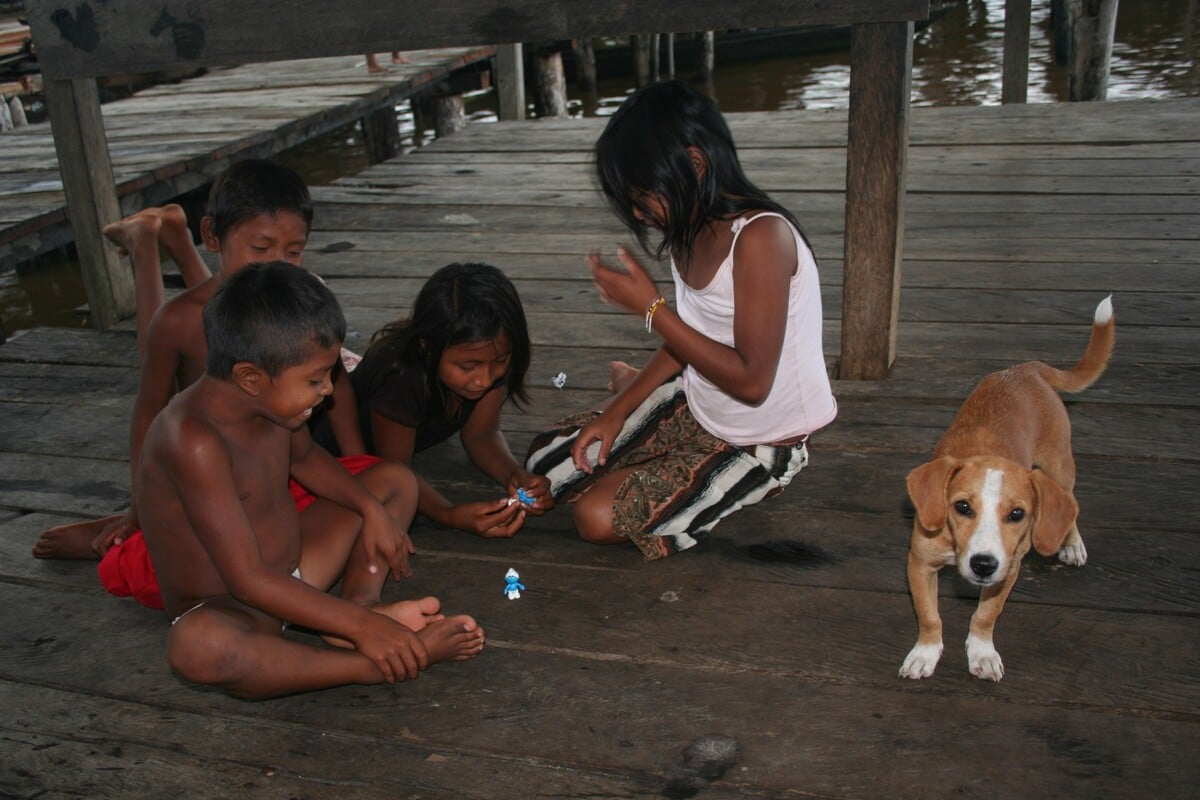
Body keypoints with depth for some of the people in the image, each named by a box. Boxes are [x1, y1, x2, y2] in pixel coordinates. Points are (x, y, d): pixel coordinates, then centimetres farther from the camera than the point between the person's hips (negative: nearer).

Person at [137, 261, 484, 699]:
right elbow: (249, 579, -33)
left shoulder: (271, 398, -8)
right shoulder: (194, 438, -32)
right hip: (224, 608, -8)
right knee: (197, 646, -43)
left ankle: (360, 599, -15)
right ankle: (385, 665, -34)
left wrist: (371, 508, 1)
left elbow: (304, 457, 16)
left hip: (292, 572, 9)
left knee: (394, 479, 9)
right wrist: (359, 627, -33)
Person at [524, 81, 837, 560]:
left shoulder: (760, 237, -28)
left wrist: (649, 307, -27)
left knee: (598, 518, -20)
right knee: (546, 460, 6)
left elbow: (751, 382, -30)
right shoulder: (693, 229, -2)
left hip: (759, 444, -7)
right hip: (694, 408, 7)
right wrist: (617, 411, 0)